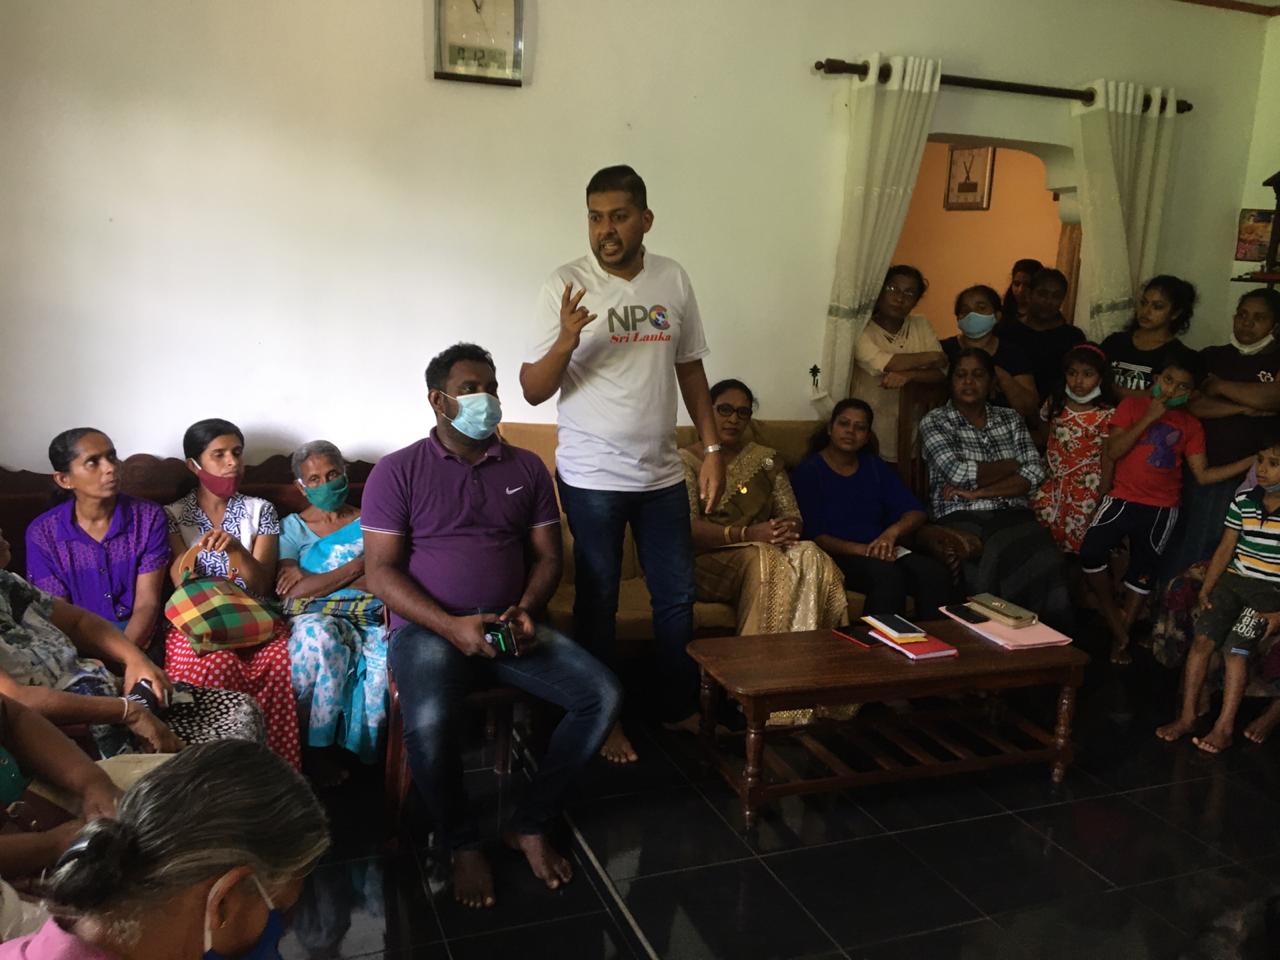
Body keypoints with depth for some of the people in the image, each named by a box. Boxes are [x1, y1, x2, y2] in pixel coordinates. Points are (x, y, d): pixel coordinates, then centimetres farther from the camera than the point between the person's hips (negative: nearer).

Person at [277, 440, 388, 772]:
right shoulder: (293, 527, 15)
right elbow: (292, 591, -3)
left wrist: (313, 579, -3)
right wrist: (358, 566, -4)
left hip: (368, 619, 1)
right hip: (314, 619, 0)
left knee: (385, 658, -36)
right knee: (320, 636, -38)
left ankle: (356, 747, -18)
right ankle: (315, 748, -24)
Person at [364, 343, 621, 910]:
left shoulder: (526, 468, 11)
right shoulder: (398, 472, -1)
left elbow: (547, 556, 11)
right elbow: (380, 571, -6)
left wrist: (526, 611, -10)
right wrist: (452, 627, -19)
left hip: (512, 628, 4)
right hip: (429, 628, -4)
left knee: (602, 695, -17)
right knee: (429, 723, -34)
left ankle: (531, 826, 2)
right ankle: (461, 842, -3)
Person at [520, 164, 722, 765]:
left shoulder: (673, 280, 2)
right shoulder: (566, 286, -10)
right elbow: (533, 390, -11)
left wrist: (712, 448, 7)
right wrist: (565, 339, -29)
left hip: (662, 473, 4)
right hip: (591, 477, -4)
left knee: (677, 595, 14)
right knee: (597, 601, 9)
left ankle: (680, 706, 33)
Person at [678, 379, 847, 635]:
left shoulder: (767, 459, 19)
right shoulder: (687, 460, 4)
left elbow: (792, 516, 12)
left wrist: (789, 528, -14)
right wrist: (745, 534, -22)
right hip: (709, 558, -4)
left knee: (809, 556, -28)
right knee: (764, 559, -35)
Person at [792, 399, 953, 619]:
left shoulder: (876, 468, 18)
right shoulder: (808, 472, 2)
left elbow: (916, 513, 10)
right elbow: (813, 535, -8)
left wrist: (892, 533, -13)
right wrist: (862, 550, -20)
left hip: (882, 551, 5)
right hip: (838, 556, -5)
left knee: (936, 574, -24)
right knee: (888, 576, -35)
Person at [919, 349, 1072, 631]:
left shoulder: (1010, 419, 18)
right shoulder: (934, 422, 8)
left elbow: (1035, 473, 4)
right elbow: (958, 472, -8)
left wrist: (977, 492, -7)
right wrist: (1013, 465, 4)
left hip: (1012, 514, 3)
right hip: (961, 518, -3)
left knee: (1042, 563, -29)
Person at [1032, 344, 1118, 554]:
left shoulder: (1107, 415, -11)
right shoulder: (1055, 403, 3)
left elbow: (1108, 461, -8)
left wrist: (1102, 501, -7)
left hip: (1085, 490, -4)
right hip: (1052, 483, 4)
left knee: (1075, 541, 0)